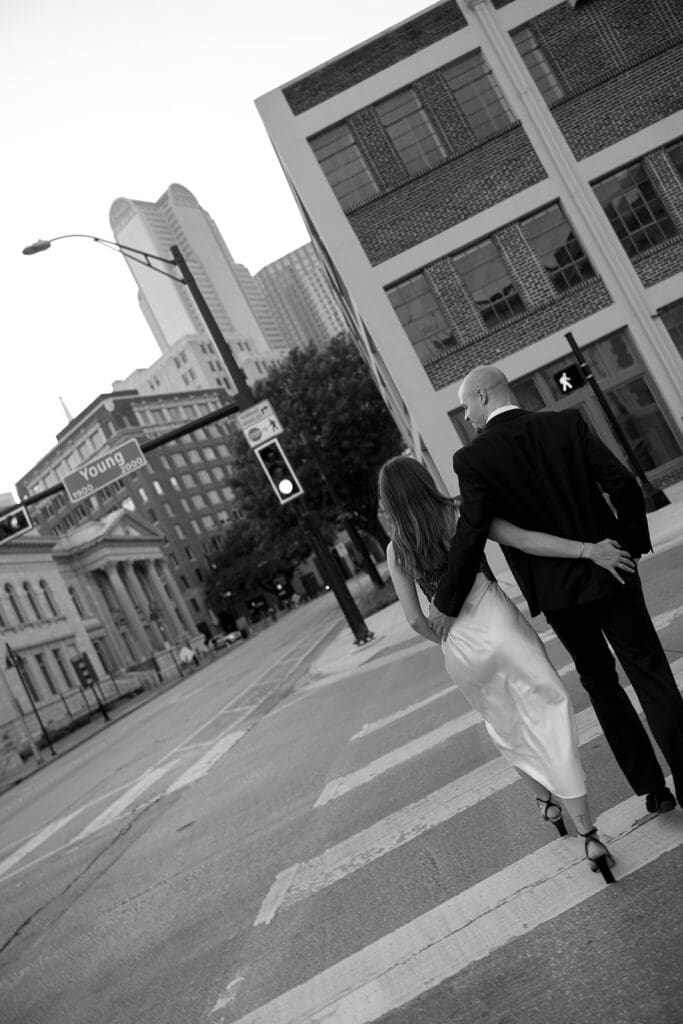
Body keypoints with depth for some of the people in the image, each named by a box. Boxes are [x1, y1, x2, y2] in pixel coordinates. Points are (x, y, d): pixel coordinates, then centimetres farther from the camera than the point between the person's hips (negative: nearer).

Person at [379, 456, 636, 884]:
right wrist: (589, 550, -18)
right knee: (549, 720, 2)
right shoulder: (458, 514, -7)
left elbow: (416, 619, 2)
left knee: (505, 726, 25)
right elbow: (524, 539, -17)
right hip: (499, 627, -3)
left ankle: (546, 803, 40)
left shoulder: (396, 550, 1)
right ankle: (589, 835, 0)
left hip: (460, 650, 3)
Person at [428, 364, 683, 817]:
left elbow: (471, 534, -17)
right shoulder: (568, 423, -3)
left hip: (556, 592, -1)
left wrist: (447, 604, -7)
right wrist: (632, 542, 8)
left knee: (600, 682, 18)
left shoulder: (473, 458, -11)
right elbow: (623, 484, -8)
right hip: (608, 572, 1)